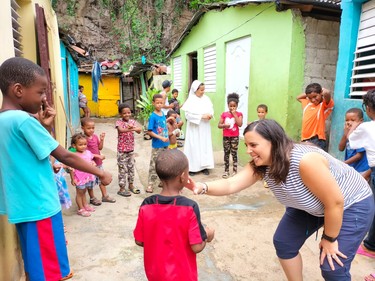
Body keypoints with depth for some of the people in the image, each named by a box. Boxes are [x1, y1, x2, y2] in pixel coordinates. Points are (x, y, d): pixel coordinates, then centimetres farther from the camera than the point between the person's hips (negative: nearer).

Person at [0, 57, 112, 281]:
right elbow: (65, 156, -18)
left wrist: (42, 125, 6)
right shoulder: (23, 120, -20)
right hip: (39, 207, -9)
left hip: (23, 206, 9)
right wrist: (100, 173, -9)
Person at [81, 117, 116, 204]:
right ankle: (92, 198, 27)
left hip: (98, 163, 7)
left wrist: (102, 139, -6)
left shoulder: (95, 136, 2)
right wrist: (98, 156, -22)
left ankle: (105, 196, 32)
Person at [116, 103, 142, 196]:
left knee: (131, 168, 16)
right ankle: (122, 188, 13)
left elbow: (139, 130, -15)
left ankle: (131, 185, 31)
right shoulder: (119, 122, -11)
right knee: (122, 169, 3)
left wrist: (133, 128, -36)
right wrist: (131, 129, -50)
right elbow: (121, 130, -33)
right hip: (122, 150, -5)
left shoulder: (132, 121, 2)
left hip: (131, 149, 5)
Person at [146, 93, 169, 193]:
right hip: (157, 145, -6)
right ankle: (150, 184, 8)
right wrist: (161, 138, -21)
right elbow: (149, 132, -15)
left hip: (165, 144, 7)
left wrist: (167, 140, 12)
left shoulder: (163, 114, 5)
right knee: (154, 165, 0)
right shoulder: (153, 116, -13)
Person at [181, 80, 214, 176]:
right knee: (194, 146, 0)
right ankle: (192, 167, 9)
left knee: (205, 145, 8)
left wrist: (210, 115, -15)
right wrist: (201, 116, -21)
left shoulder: (206, 98, 4)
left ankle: (204, 166, 18)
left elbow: (211, 109, 8)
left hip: (204, 128, 5)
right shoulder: (190, 100, -10)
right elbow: (188, 114, -17)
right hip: (194, 128, -4)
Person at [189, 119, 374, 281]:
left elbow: (335, 202, -29)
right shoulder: (261, 165, -18)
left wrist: (329, 239, -15)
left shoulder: (305, 160, -40)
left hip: (351, 205, -6)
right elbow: (231, 184, -27)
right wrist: (202, 187, -46)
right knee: (283, 243, 8)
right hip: (310, 205, 7)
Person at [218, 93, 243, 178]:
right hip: (226, 137, 2)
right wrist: (224, 125, -19)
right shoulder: (224, 114, 3)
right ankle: (226, 171, 17)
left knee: (234, 153, 2)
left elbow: (240, 124, -16)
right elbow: (219, 125, 3)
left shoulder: (239, 114, -1)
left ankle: (234, 171, 11)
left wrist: (234, 114, -14)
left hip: (235, 137, -2)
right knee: (226, 153, 8)